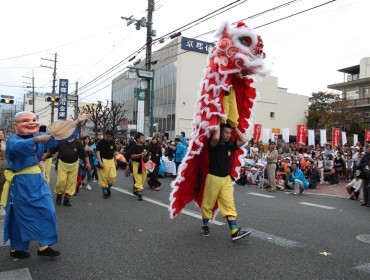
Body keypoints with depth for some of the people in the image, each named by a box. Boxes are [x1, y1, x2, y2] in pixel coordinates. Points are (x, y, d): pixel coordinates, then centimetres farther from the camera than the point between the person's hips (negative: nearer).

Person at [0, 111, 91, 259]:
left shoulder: (40, 136, 5)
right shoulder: (13, 139, -15)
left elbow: (59, 136, 9)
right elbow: (15, 147, -39)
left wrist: (76, 123, 2)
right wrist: (36, 140, -54)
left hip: (38, 181, 7)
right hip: (21, 184, -7)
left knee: (47, 212, 4)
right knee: (20, 217, 7)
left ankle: (44, 246, 16)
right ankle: (15, 249, 27)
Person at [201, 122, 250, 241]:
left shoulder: (230, 145, 6)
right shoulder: (214, 144, -10)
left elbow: (243, 140, -2)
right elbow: (215, 138, -33)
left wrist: (235, 127, 1)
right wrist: (218, 126, -16)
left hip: (226, 179, 4)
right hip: (213, 178, -4)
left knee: (229, 205, -4)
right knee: (207, 204, 9)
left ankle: (234, 231, -7)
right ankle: (205, 226, 28)